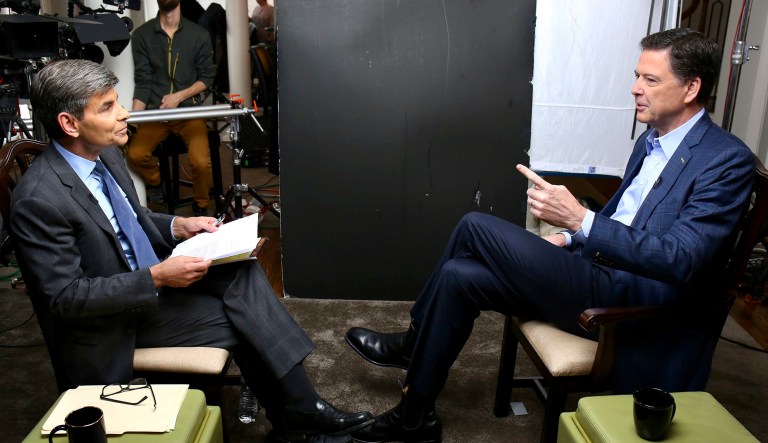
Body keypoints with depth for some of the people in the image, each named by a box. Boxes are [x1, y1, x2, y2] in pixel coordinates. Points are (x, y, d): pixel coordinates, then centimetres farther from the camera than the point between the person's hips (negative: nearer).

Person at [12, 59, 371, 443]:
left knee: (241, 271, -14)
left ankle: (298, 411, -9)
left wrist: (177, 226, -1)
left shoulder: (105, 155, 0)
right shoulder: (38, 199, -24)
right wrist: (156, 278, -26)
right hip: (116, 327, -7)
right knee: (243, 320, -16)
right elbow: (63, 296, -22)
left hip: (154, 279, 7)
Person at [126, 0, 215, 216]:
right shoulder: (141, 35, 1)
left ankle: (201, 206, 5)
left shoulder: (198, 34, 2)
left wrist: (180, 96, -10)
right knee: (135, 154, -22)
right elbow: (142, 81, 0)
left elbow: (207, 77, 6)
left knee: (201, 162, -24)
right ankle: (156, 184, 13)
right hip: (155, 111, 1)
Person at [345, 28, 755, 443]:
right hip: (598, 272, 9)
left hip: (633, 303, -8)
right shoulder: (651, 140, 13)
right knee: (459, 276, -9)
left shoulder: (728, 159, -13)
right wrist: (569, 238, 5)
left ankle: (413, 341, 6)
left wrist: (579, 220, -31)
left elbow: (680, 261, -24)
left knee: (476, 227, -17)